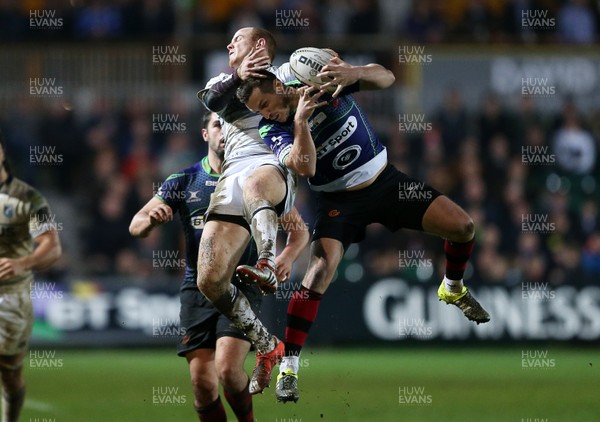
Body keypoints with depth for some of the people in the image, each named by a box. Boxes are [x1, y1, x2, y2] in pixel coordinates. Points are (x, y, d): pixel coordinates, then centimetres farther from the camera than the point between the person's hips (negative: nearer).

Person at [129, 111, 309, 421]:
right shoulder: (183, 182, 6)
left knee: (228, 369, -21)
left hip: (241, 289, -2)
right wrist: (151, 219, -20)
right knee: (203, 384, -7)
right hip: (198, 289, 2)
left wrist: (287, 256, -15)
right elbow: (136, 226, 4)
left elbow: (299, 230, 7)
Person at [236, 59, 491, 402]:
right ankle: (288, 366, -19)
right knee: (320, 269, -24)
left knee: (463, 226, -5)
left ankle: (453, 289, 27)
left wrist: (354, 73, -41)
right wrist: (300, 121, -45)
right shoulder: (273, 129, -16)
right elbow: (304, 167, -32)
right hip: (339, 200, -2)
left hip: (385, 180, 2)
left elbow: (386, 78, -20)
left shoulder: (326, 79, -14)